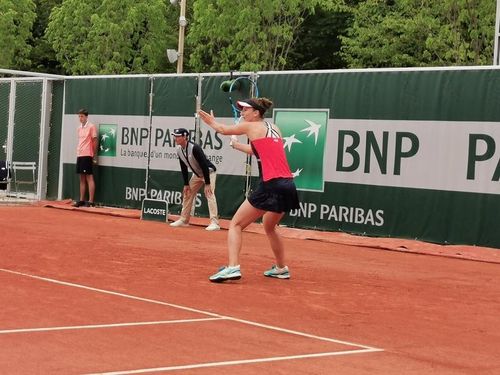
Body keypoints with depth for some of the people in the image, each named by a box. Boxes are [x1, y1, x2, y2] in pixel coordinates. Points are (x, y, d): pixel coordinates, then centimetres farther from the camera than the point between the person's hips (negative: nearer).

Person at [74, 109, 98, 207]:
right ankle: (81, 200, 13)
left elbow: (95, 141, -5)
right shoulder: (79, 128, 15)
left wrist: (94, 156, -6)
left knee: (89, 177, -7)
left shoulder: (91, 127, -6)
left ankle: (91, 201, -8)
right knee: (82, 178, 9)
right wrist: (78, 152, 12)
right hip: (79, 155, 7)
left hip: (87, 155, -7)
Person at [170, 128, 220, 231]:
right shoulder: (179, 150, -7)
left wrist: (207, 184, -31)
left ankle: (214, 222, -27)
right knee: (187, 194, 10)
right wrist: (186, 184, 1)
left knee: (209, 194, -22)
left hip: (209, 172, -9)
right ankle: (184, 220, 21)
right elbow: (184, 168, 3)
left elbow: (204, 165, -31)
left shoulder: (194, 148, -31)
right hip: (197, 174, 9)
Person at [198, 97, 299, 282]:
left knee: (235, 224, -1)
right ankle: (281, 269, 39)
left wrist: (212, 122, 38)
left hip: (271, 186, -8)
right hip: (288, 185, 8)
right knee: (269, 227, 31)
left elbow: (223, 129, 19)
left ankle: (233, 267, -17)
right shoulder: (274, 128, 18)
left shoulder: (251, 126, 1)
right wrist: (236, 145, 45)